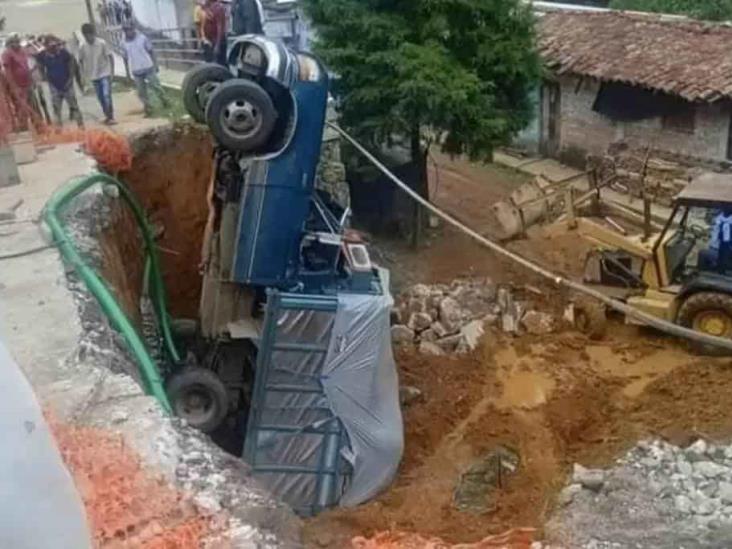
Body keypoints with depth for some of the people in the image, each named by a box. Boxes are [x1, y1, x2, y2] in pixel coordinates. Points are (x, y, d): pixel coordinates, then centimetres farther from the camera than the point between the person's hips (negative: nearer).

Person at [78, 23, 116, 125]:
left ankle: (110, 117, -7)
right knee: (100, 98, 9)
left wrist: (112, 71, -7)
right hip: (93, 76, 3)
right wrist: (84, 74, 2)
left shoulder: (102, 43, -12)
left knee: (107, 96, -12)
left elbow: (110, 56, -5)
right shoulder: (82, 47, -6)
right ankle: (107, 116, 22)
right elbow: (81, 61, 5)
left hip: (105, 74, -3)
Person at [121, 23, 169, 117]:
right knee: (141, 92, 4)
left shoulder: (142, 38, -5)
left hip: (148, 68, -2)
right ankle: (148, 109, 13)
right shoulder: (124, 43, 1)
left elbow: (151, 52, 0)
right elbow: (126, 58, 8)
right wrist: (127, 72, 8)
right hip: (136, 71, 2)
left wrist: (155, 64, -2)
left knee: (155, 86, 2)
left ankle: (164, 101, 21)